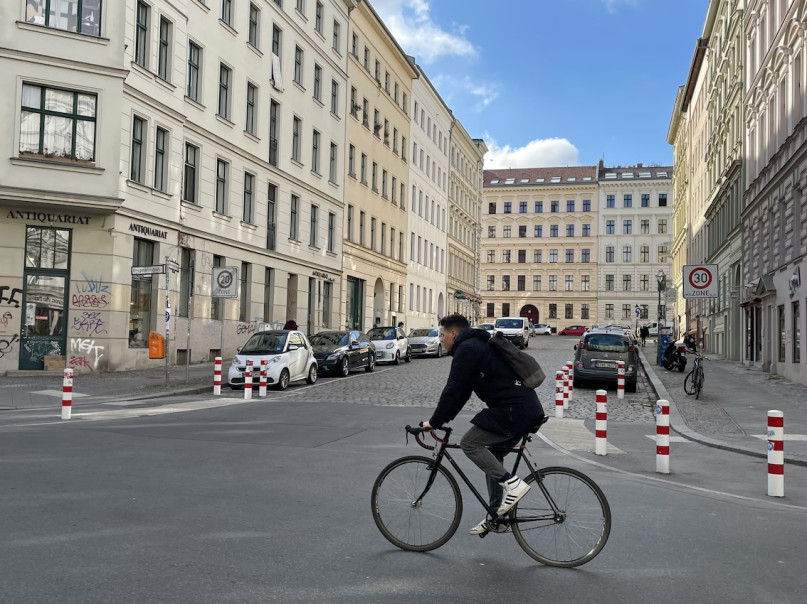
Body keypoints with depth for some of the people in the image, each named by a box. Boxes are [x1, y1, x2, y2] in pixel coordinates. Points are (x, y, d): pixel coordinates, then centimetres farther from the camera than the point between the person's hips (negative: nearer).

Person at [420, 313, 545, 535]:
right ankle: (497, 517, 22)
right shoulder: (476, 346, 24)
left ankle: (512, 484, -11)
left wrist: (434, 422, -3)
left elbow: (453, 391, -12)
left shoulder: (466, 349, -8)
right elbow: (461, 391, 27)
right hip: (530, 409, 11)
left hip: (514, 410, -11)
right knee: (492, 456, 17)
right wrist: (442, 419, 25)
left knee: (470, 443, -8)